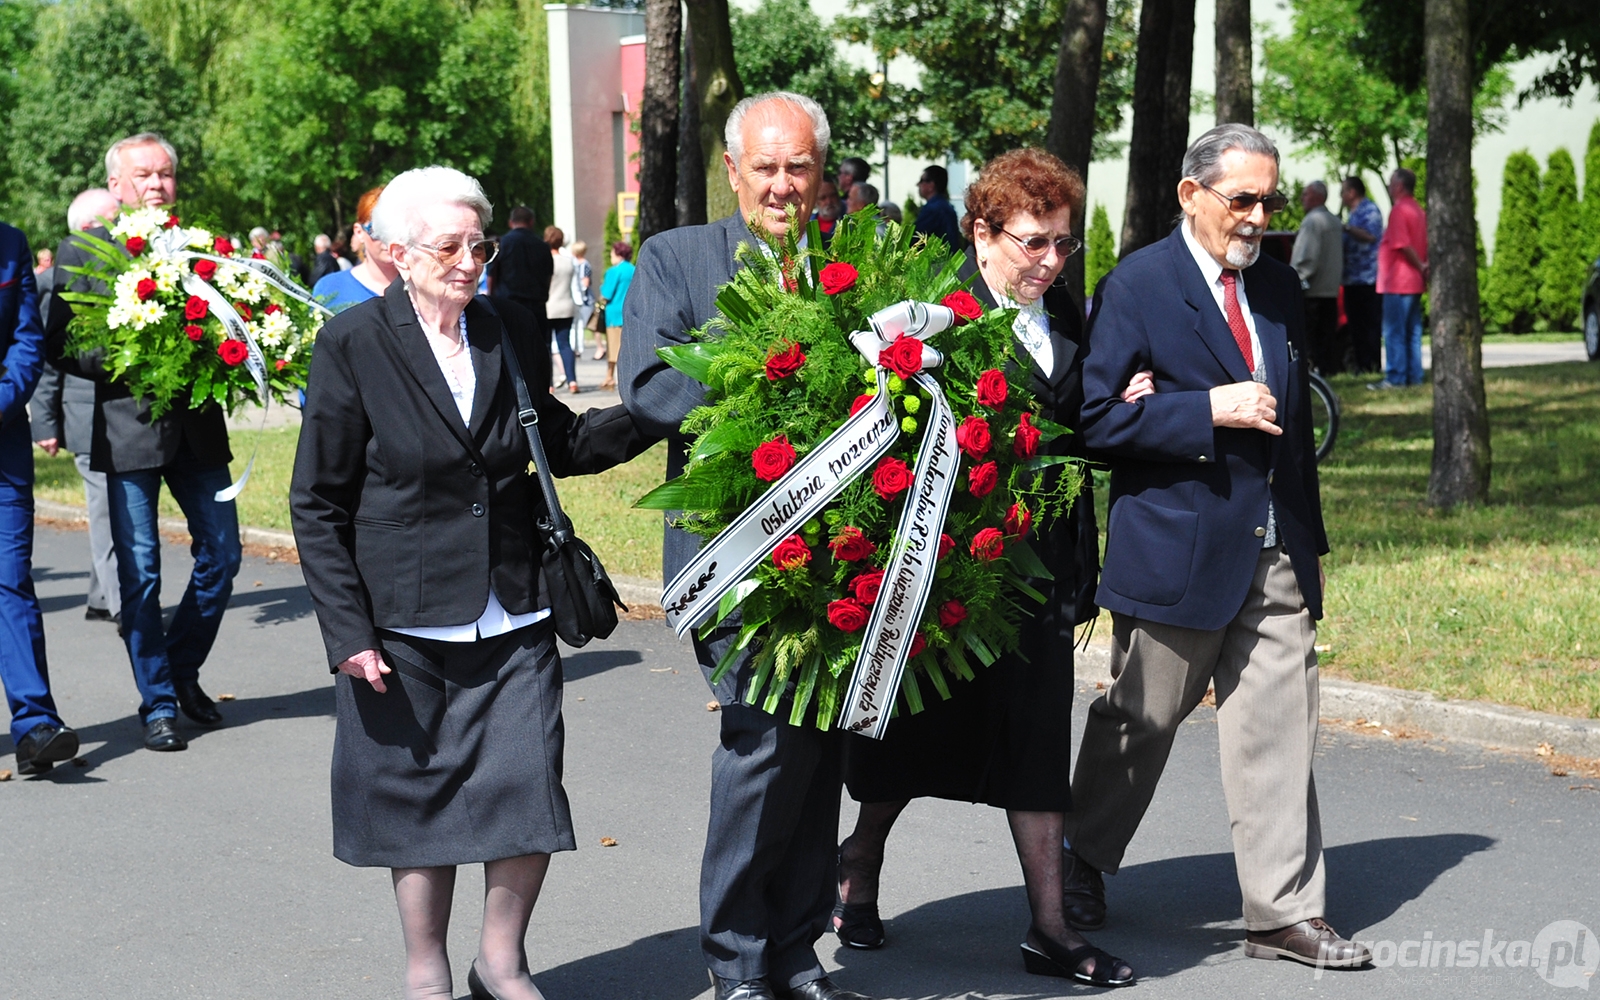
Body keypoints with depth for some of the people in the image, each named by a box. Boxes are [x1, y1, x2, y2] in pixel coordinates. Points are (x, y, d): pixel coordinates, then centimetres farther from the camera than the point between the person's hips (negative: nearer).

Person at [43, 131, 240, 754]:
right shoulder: (82, 254, 0)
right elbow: (59, 346, -3)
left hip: (197, 427, 3)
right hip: (129, 429, -3)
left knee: (221, 554, 5)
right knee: (140, 573, 1)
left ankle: (182, 670, 27)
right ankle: (158, 702, 11)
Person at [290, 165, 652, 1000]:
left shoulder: (512, 336, 6)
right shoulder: (352, 344, -6)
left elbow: (562, 445, 19)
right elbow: (317, 502, -4)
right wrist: (347, 631, -9)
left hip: (513, 617, 3)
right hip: (405, 623, -3)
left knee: (529, 793, 0)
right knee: (420, 797, 7)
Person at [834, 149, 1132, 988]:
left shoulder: (1064, 316, 10)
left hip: (1040, 561, 6)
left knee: (1038, 738, 5)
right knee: (924, 727, 9)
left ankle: (1049, 929, 9)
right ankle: (861, 863, 35)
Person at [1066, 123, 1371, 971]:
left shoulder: (1278, 283, 12)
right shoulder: (1135, 287, -8)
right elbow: (1095, 420, -13)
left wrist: (1310, 536, 17)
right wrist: (1210, 410, -20)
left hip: (1276, 551, 5)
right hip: (1176, 546, -5)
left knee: (1279, 731, 1)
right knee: (1140, 718, 9)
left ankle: (1284, 913, 6)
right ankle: (1082, 860, 32)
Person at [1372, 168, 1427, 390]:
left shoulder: (1399, 211, -14)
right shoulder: (1419, 211, 16)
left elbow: (1403, 245, -21)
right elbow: (1426, 245, 14)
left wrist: (1421, 266, -12)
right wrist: (1424, 267, 5)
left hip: (1398, 282, -9)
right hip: (1415, 282, 9)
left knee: (1394, 332, -6)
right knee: (1413, 332, 10)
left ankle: (1395, 378, -8)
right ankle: (1414, 377, 11)